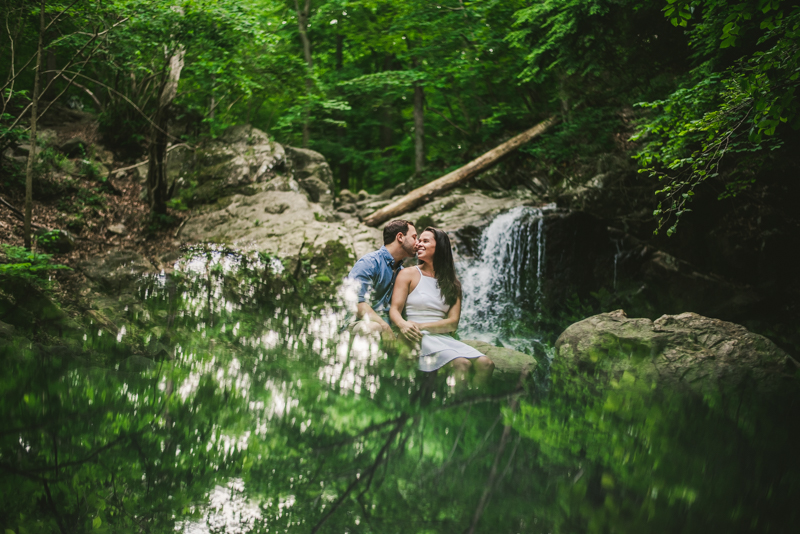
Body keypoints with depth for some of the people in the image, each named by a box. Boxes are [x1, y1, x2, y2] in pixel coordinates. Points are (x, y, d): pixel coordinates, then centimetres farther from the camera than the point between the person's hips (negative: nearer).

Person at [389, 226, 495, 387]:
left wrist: (422, 326, -14)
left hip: (443, 337, 4)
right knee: (462, 364, -31)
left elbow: (453, 322, 3)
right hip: (420, 338, -4)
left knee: (486, 365, -21)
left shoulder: (453, 283, 15)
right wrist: (403, 324, -27)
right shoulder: (408, 274, 8)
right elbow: (394, 309, -2)